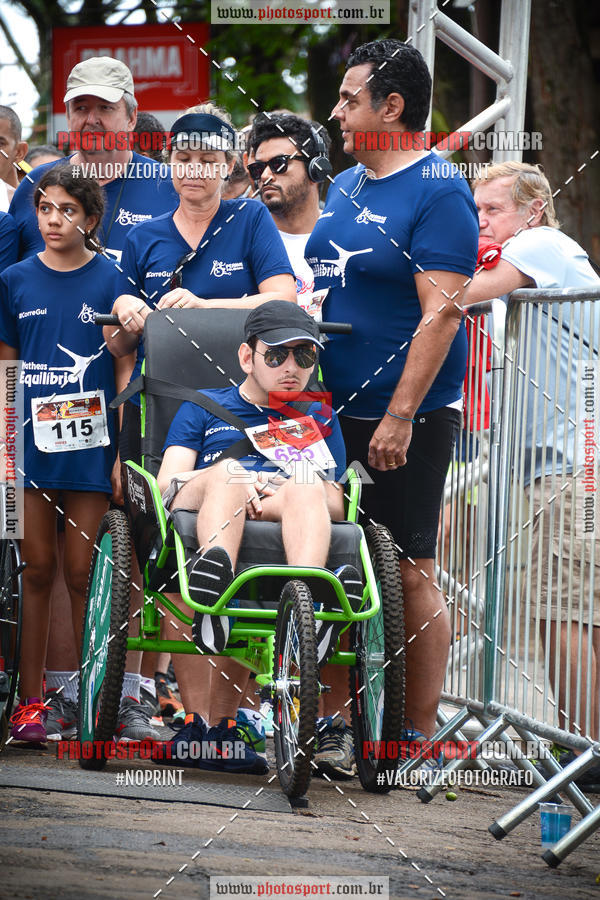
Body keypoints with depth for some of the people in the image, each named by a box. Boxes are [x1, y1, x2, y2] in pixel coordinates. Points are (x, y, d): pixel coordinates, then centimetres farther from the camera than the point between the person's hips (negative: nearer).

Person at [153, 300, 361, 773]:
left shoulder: (319, 418, 30)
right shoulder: (203, 409, 27)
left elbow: (337, 505, 16)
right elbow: (167, 482, 10)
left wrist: (287, 492, -7)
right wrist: (233, 482, -10)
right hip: (199, 508, -1)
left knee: (306, 488, -33)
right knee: (228, 471, -35)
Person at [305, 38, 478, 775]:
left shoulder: (438, 192, -11)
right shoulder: (345, 186, 14)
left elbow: (442, 311, -18)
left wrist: (401, 416, -22)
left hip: (406, 414, -8)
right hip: (337, 409, 8)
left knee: (409, 574, -3)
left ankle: (420, 735, 3)